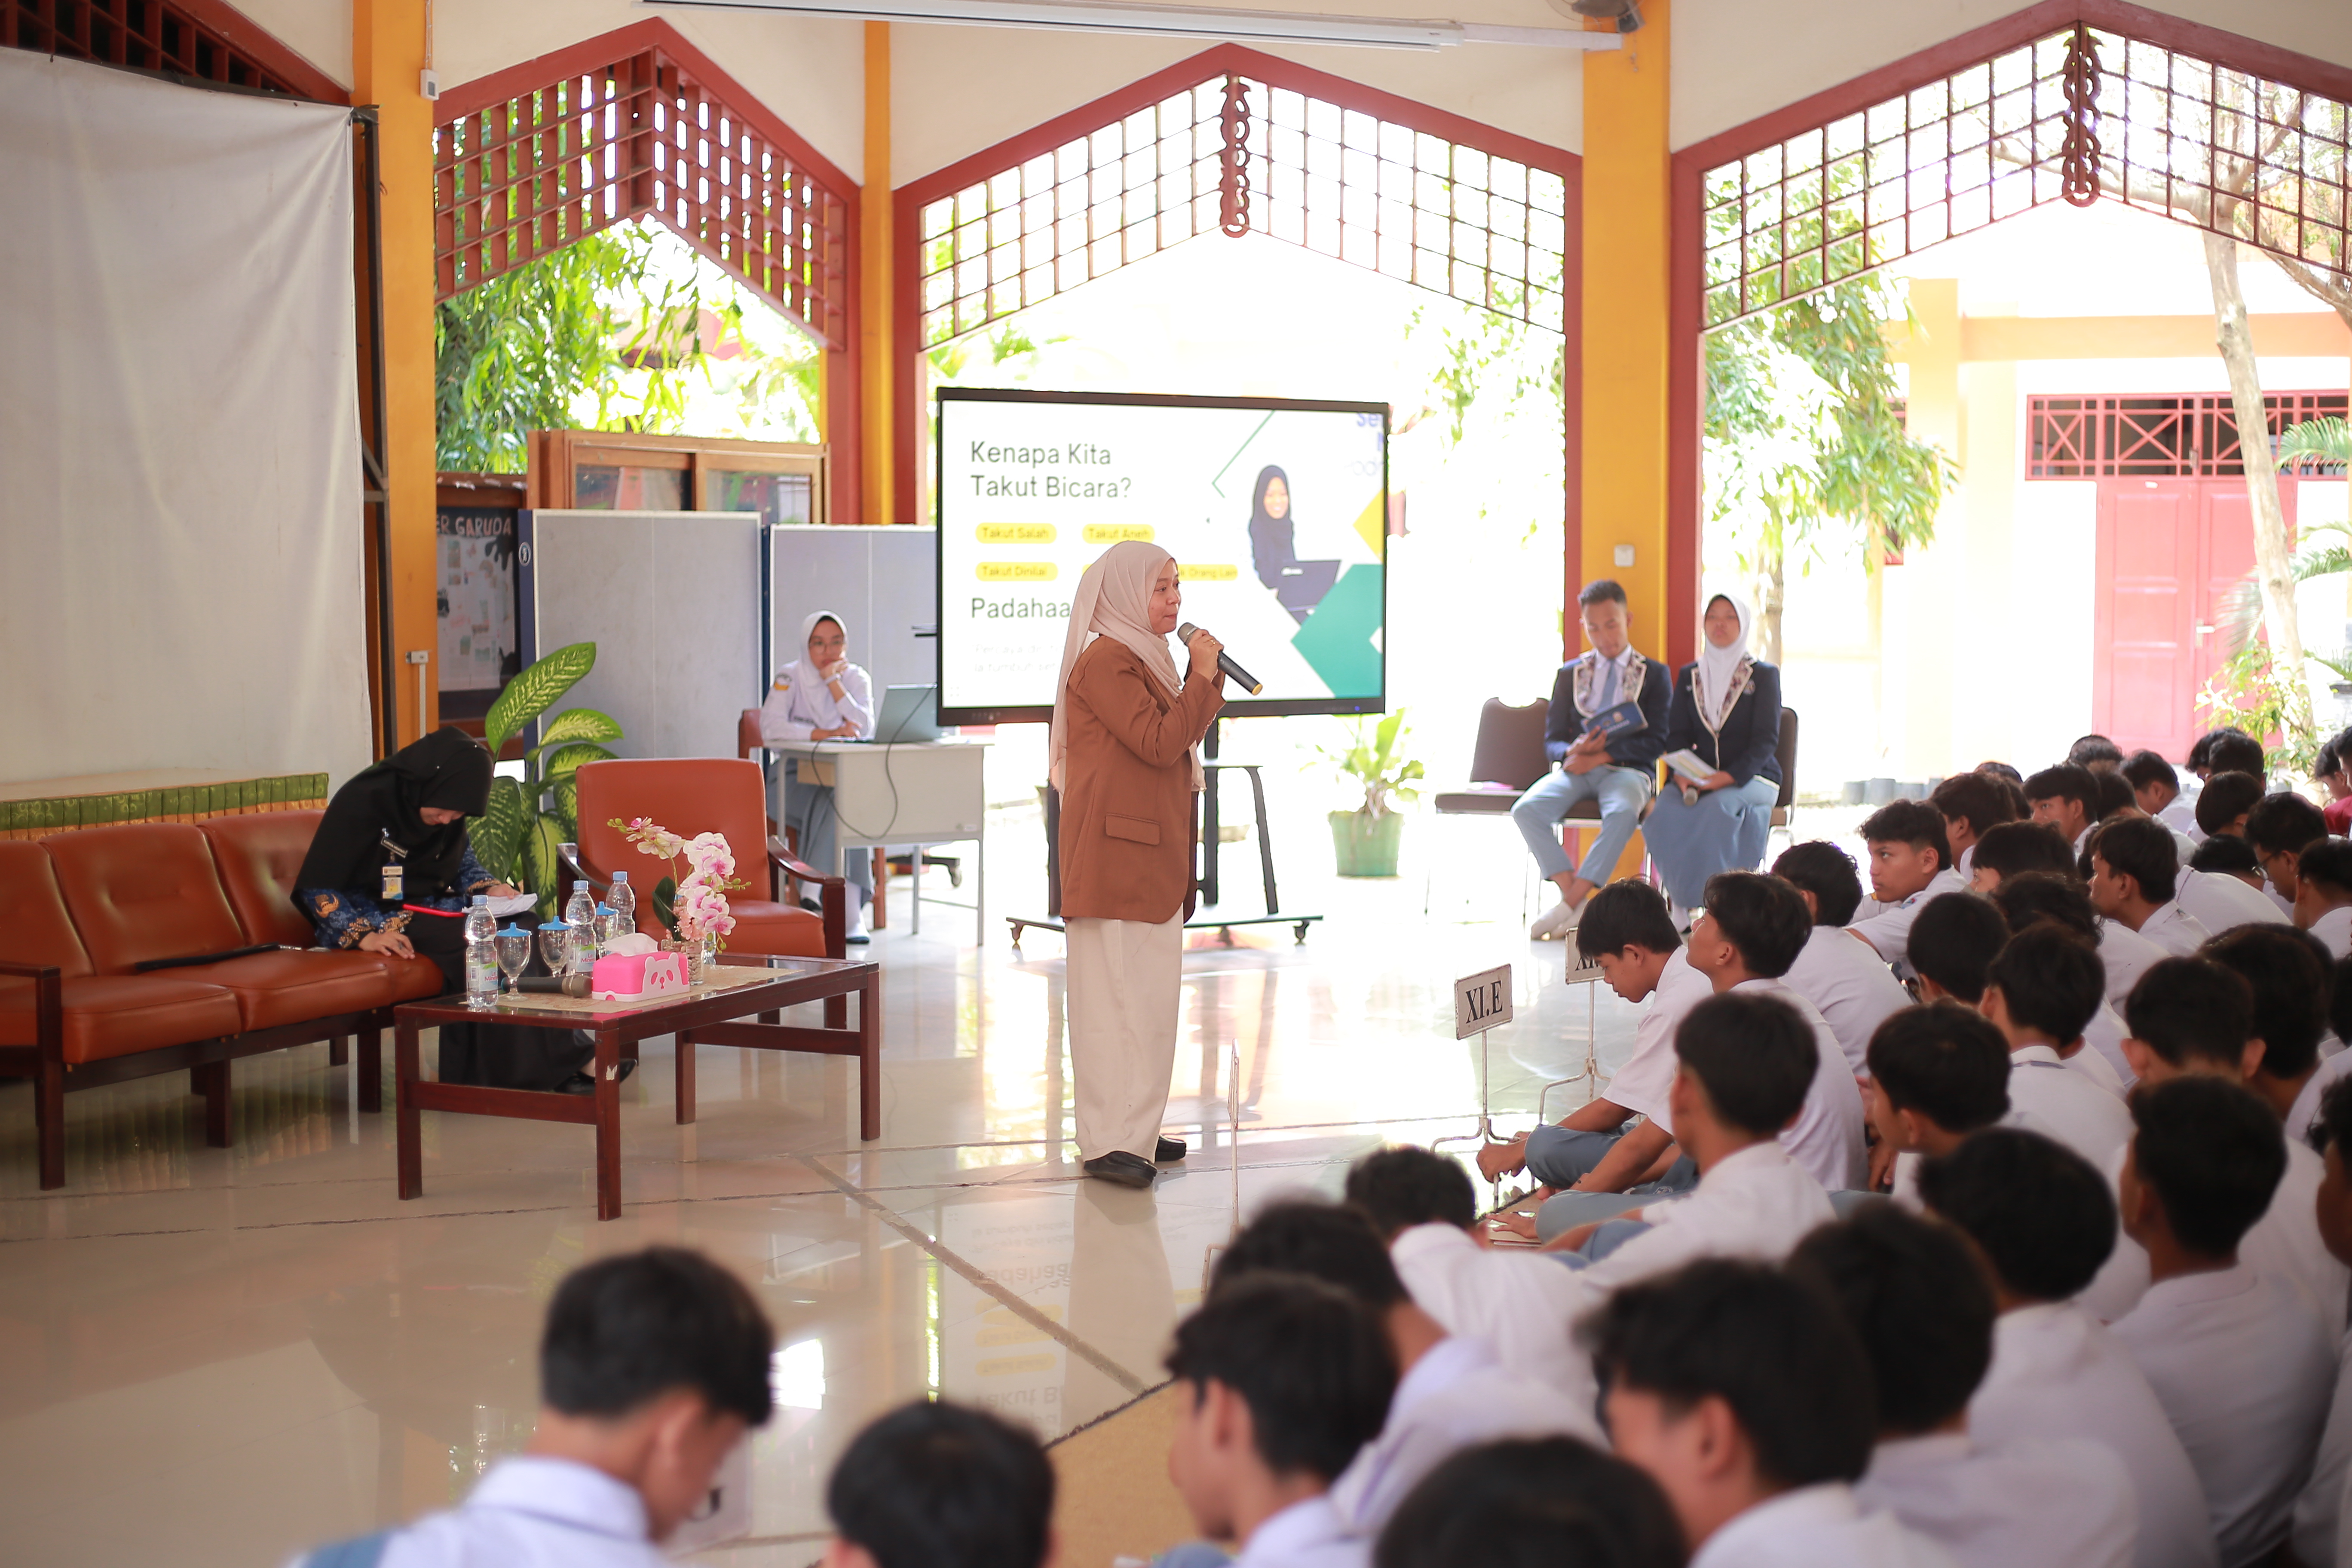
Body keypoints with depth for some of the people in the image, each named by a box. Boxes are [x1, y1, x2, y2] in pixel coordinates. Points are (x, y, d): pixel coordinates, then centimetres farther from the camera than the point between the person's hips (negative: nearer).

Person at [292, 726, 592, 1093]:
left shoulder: (448, 809, 4)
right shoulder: (362, 801, -16)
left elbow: (462, 862, 20)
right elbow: (317, 887, -15)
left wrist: (488, 887, -2)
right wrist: (363, 934, -27)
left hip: (435, 906, 7)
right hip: (377, 917, -7)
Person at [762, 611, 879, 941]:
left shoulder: (857, 678, 7)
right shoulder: (790, 678, 0)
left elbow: (864, 730, -10)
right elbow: (771, 727, -18)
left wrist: (834, 682, -13)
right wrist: (825, 734, -27)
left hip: (842, 779, 2)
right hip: (794, 779, -2)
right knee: (835, 804, -33)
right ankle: (850, 914, -37)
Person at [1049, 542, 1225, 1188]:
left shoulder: (1142, 658, 18)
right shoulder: (1105, 661, -14)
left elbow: (1179, 739, 19)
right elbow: (1159, 743, -20)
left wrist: (1208, 676, 8)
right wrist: (1202, 676, -12)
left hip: (1152, 854, 10)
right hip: (1116, 852, -10)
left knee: (1143, 993, 13)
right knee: (1117, 992, -10)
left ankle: (1134, 1132, 20)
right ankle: (1109, 1143, -9)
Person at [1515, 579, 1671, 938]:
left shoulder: (1654, 676, 11)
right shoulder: (1569, 675, 19)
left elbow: (1655, 742, 0)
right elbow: (1551, 740, 12)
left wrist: (1601, 757, -13)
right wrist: (1571, 753, -13)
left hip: (1626, 770, -3)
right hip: (1575, 769, 3)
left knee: (1622, 813, -40)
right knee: (1527, 809, -30)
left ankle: (1568, 906, -34)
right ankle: (1576, 902, -27)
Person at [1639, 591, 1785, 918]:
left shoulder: (1764, 675, 4)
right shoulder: (1689, 676, 16)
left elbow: (1766, 740, -6)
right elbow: (1677, 735, 9)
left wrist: (1729, 776, -23)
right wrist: (1683, 773, -14)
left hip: (1751, 777, -3)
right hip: (1700, 777, 3)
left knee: (1717, 808, -38)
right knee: (1664, 811, -32)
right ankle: (1683, 902, -28)